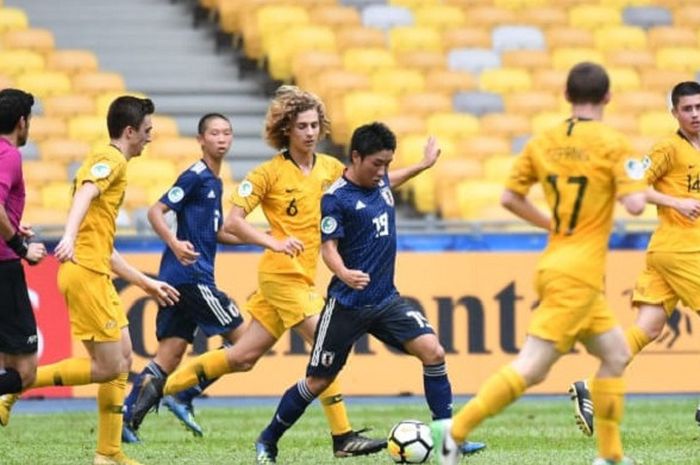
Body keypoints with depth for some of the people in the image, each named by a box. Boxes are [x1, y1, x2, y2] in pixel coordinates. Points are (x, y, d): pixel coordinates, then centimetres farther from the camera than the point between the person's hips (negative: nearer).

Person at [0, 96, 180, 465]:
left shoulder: (108, 162, 25)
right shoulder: (111, 159, -4)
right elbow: (84, 194, -26)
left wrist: (146, 282, 32)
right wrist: (69, 236, -45)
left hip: (95, 272, 10)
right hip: (86, 272, -10)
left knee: (122, 359, 9)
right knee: (109, 367, -10)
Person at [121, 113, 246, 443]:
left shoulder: (214, 182, 19)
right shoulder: (195, 177, -9)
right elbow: (156, 212, -16)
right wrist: (174, 243, -31)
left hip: (177, 279, 9)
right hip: (190, 276, -9)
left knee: (170, 354, 5)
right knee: (241, 338, -4)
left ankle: (126, 415, 1)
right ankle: (185, 397, -3)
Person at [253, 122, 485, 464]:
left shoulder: (380, 181, 6)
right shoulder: (336, 198, -14)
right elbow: (328, 247, -19)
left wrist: (424, 164, 41)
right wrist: (344, 274, -38)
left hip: (386, 300, 6)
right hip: (347, 304, -6)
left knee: (433, 352, -13)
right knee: (318, 382, 2)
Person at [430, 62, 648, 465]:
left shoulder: (543, 142, 7)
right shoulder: (613, 144, -10)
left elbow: (510, 198, 11)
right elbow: (635, 204, -18)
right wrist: (637, 177, 3)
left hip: (554, 263, 8)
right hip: (580, 274, -8)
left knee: (616, 355, 18)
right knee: (531, 367, -10)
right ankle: (457, 430, -17)